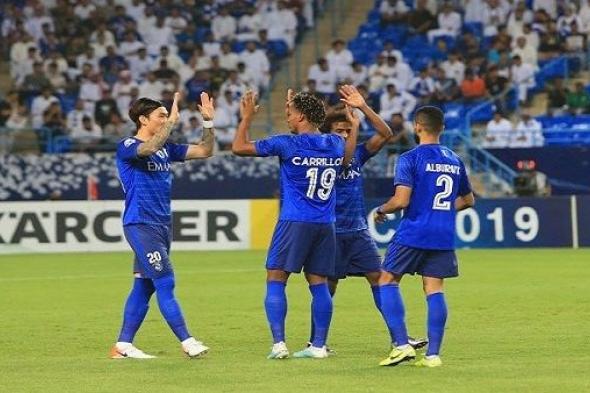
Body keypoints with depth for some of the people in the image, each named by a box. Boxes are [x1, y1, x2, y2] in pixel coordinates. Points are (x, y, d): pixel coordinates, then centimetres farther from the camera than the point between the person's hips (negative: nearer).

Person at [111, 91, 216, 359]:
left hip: (162, 225, 8)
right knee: (165, 283, -12)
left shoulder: (165, 148, 14)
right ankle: (187, 342, -13)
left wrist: (208, 121, 2)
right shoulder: (127, 147, -8)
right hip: (140, 224, -8)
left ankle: (123, 345, 12)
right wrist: (173, 121, -30)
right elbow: (148, 149, -31)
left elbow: (204, 151, 13)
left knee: (143, 286, 8)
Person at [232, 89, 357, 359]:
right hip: (326, 225, 5)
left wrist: (247, 118, 10)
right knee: (319, 284, 9)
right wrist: (354, 127, 40)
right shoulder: (336, 144, 7)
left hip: (294, 222, -5)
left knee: (275, 281, -1)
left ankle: (278, 344, -11)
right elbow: (345, 162, 34)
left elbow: (239, 147, -3)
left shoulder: (288, 144, -8)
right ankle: (319, 345, 6)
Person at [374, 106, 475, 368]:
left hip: (413, 233, -5)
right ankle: (433, 354, 0)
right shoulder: (455, 160, 12)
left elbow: (401, 200, -15)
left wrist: (381, 211, 3)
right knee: (434, 290, 5)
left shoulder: (410, 159, -8)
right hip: (444, 237, 5)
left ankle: (402, 345, -4)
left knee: (387, 282, 6)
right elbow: (467, 200, 21)